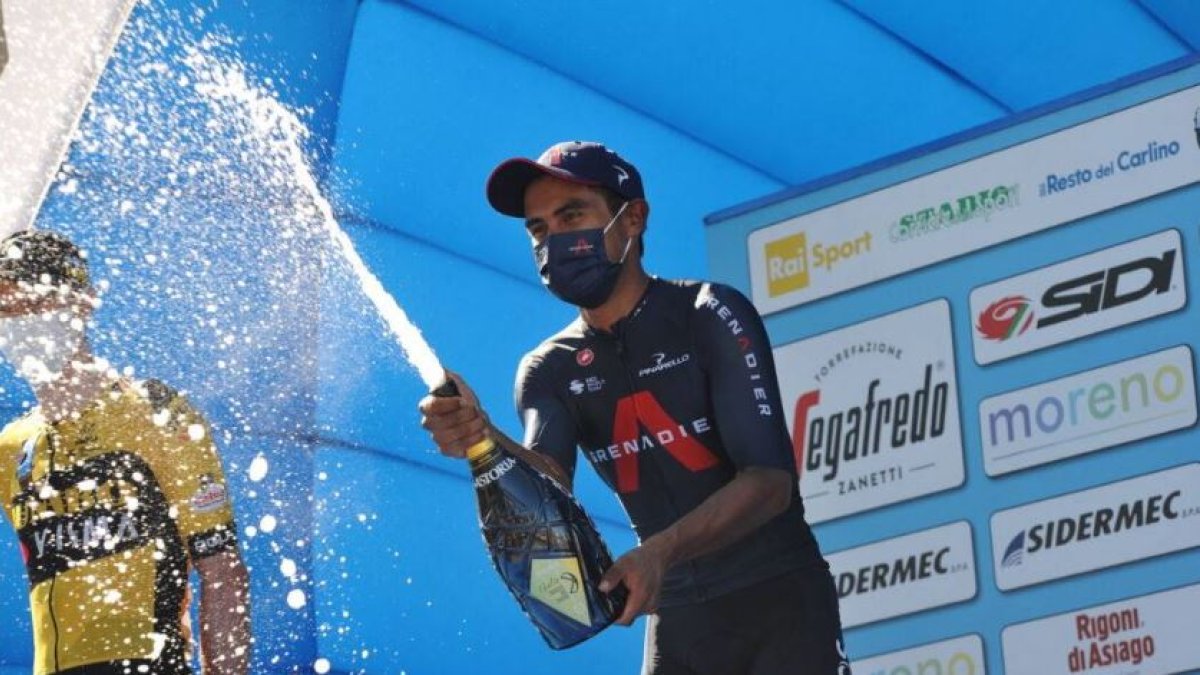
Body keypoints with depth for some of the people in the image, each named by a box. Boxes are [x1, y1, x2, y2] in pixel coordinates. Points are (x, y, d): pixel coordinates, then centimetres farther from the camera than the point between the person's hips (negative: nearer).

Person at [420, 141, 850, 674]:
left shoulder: (711, 316, -8)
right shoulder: (549, 371, 5)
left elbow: (770, 481, -18)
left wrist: (661, 550, -33)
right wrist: (485, 444, -37)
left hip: (778, 600, -4)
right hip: (676, 620, 4)